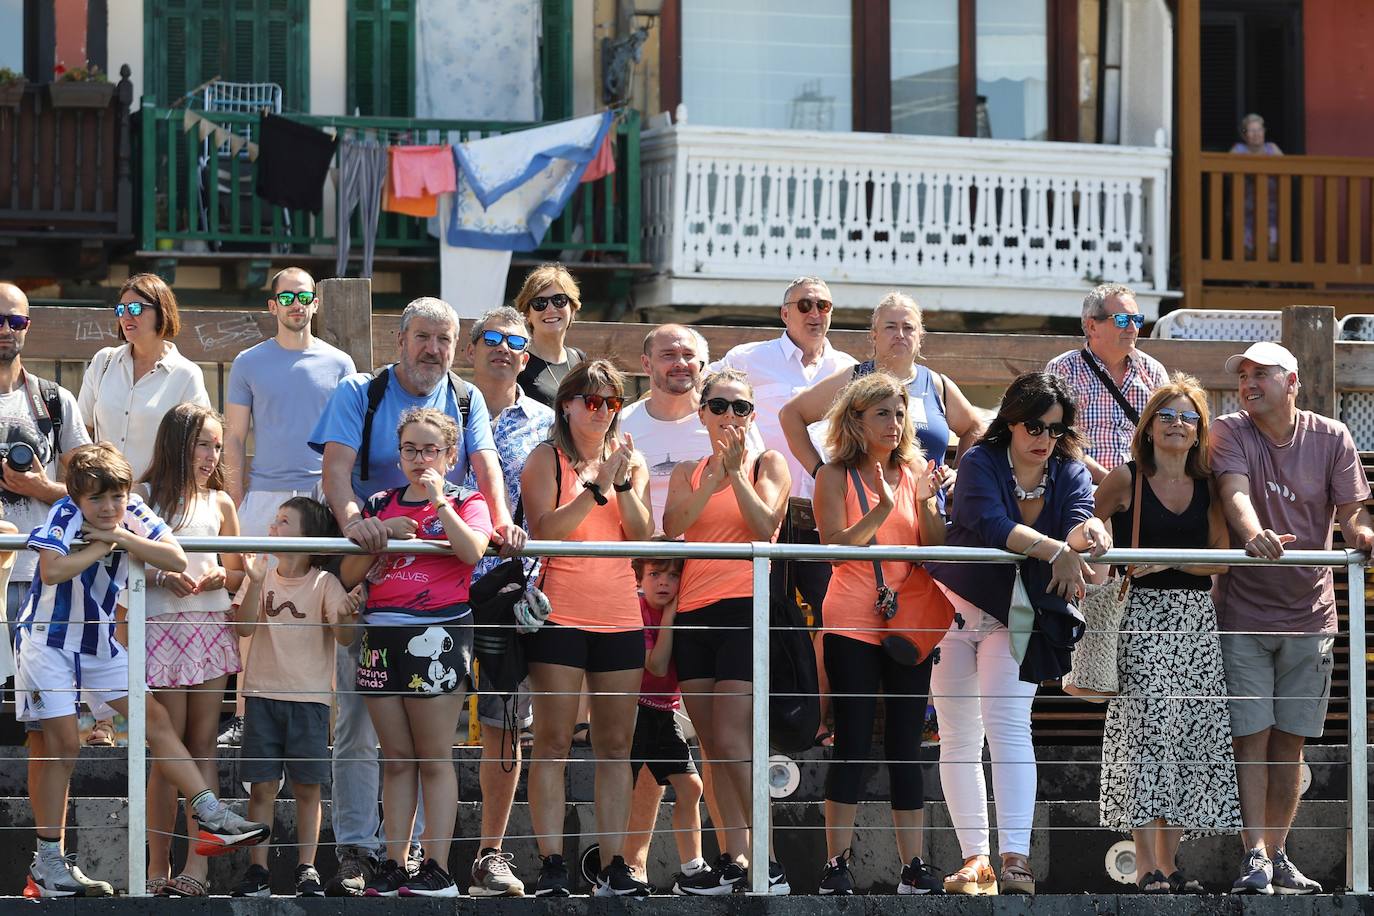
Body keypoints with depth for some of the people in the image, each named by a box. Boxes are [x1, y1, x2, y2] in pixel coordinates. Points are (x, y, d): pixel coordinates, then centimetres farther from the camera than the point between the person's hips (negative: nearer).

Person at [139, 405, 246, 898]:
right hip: (162, 630, -3)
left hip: (212, 628, 3)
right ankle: (158, 865, 0)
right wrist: (162, 576, -16)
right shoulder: (144, 496, 1)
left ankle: (198, 860, 1)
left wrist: (219, 575, -3)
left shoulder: (220, 503, 12)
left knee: (203, 744, 2)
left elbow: (237, 575, 18)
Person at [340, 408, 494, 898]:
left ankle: (437, 869, -7)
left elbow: (473, 551, -14)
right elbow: (349, 574, 11)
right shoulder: (380, 505, 17)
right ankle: (394, 865, 5)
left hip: (437, 633, -4)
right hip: (382, 633, 4)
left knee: (434, 757, -6)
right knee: (396, 759, 5)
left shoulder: (466, 502, 7)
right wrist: (382, 534, -3)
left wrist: (439, 501, -10)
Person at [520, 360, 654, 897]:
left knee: (616, 745, 4)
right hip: (561, 615, -4)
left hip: (620, 616, 4)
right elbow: (544, 530, -13)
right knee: (553, 742, -7)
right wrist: (598, 486, -17)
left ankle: (613, 866, 5)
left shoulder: (629, 460, 13)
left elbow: (643, 535, 2)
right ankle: (551, 865, -8)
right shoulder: (547, 460, 1)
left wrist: (624, 482, -10)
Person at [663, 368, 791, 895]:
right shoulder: (688, 473, 16)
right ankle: (735, 860, 6)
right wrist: (714, 480, -15)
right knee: (712, 747, 3)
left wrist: (736, 473, -13)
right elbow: (671, 527, -3)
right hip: (694, 614, 5)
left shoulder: (768, 464, 7)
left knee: (731, 739, -15)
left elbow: (764, 525, -9)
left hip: (746, 608, -5)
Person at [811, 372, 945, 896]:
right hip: (853, 626, -4)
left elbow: (937, 550, 4)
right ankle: (836, 867, -4)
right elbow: (834, 546, -12)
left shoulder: (915, 473, 10)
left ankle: (913, 868, 5)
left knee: (906, 745, 4)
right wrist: (882, 509, -23)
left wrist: (926, 501, -11)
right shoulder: (836, 477, 0)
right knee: (853, 744, -6)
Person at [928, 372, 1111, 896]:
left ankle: (1016, 860, -26)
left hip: (1019, 619, 0)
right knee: (959, 738, 2)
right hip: (956, 610, 0)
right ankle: (974, 859, 8)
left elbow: (1076, 520, -19)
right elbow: (989, 523, -28)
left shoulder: (1069, 472, -1)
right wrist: (1055, 549, -37)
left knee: (1008, 725, -17)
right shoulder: (980, 463, -10)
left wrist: (1087, 532, -43)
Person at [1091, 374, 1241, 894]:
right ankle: (1146, 866, -13)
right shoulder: (1125, 481, 0)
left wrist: (1170, 560, -10)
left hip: (1195, 618, 4)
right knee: (1147, 731, -13)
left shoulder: (1206, 489, 10)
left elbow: (1221, 559, 3)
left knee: (1190, 735, 1)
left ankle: (1169, 861, 8)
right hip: (1142, 614, -4)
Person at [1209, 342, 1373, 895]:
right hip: (1244, 612, -2)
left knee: (1289, 741, 7)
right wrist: (1255, 535, -43)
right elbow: (1235, 492, -22)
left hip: (1309, 614, 3)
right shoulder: (1229, 434, -4)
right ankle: (1254, 857, -11)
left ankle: (1278, 855, 16)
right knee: (1251, 736, -8)